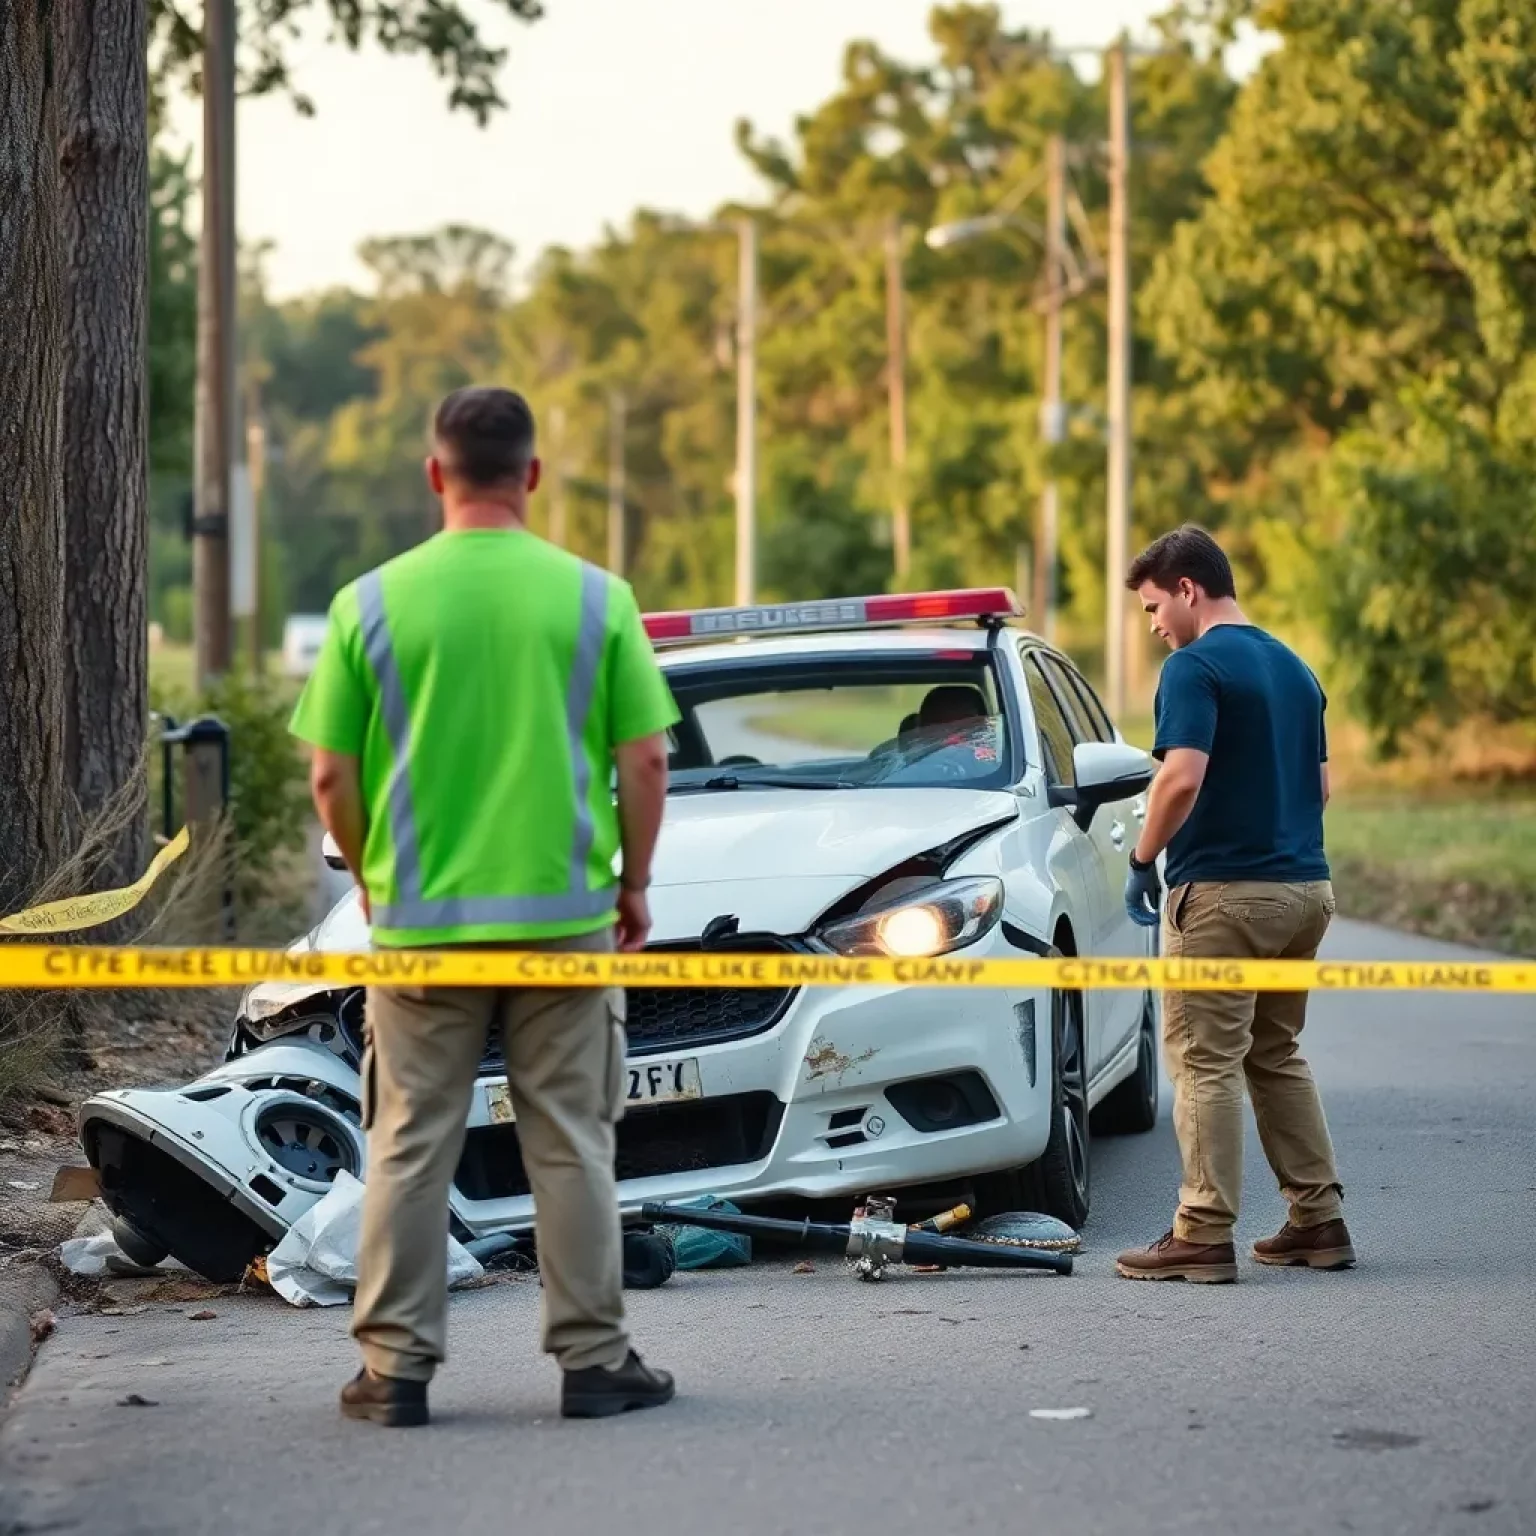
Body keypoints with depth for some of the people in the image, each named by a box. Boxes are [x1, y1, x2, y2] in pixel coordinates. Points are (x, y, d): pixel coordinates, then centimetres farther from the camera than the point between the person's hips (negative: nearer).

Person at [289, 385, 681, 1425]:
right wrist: (635, 884, 11)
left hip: (421, 920, 0)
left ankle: (397, 1366, 10)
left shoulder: (375, 602, -3)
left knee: (411, 1145, 8)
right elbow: (644, 763, -2)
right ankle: (594, 1359, 12)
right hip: (564, 914, 0)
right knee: (572, 1143, 8)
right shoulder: (594, 597, -3)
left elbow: (333, 776, -1)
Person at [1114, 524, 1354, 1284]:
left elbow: (1182, 776, -23)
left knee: (1207, 1063, -4)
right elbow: (1319, 784, 20)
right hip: (1303, 886, 8)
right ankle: (1319, 1219, 16)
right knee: (1277, 1055, 17)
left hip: (1223, 890, -8)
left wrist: (1143, 859, -11)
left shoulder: (1197, 666, -12)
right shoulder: (1294, 668, 15)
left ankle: (1203, 1235, -4)